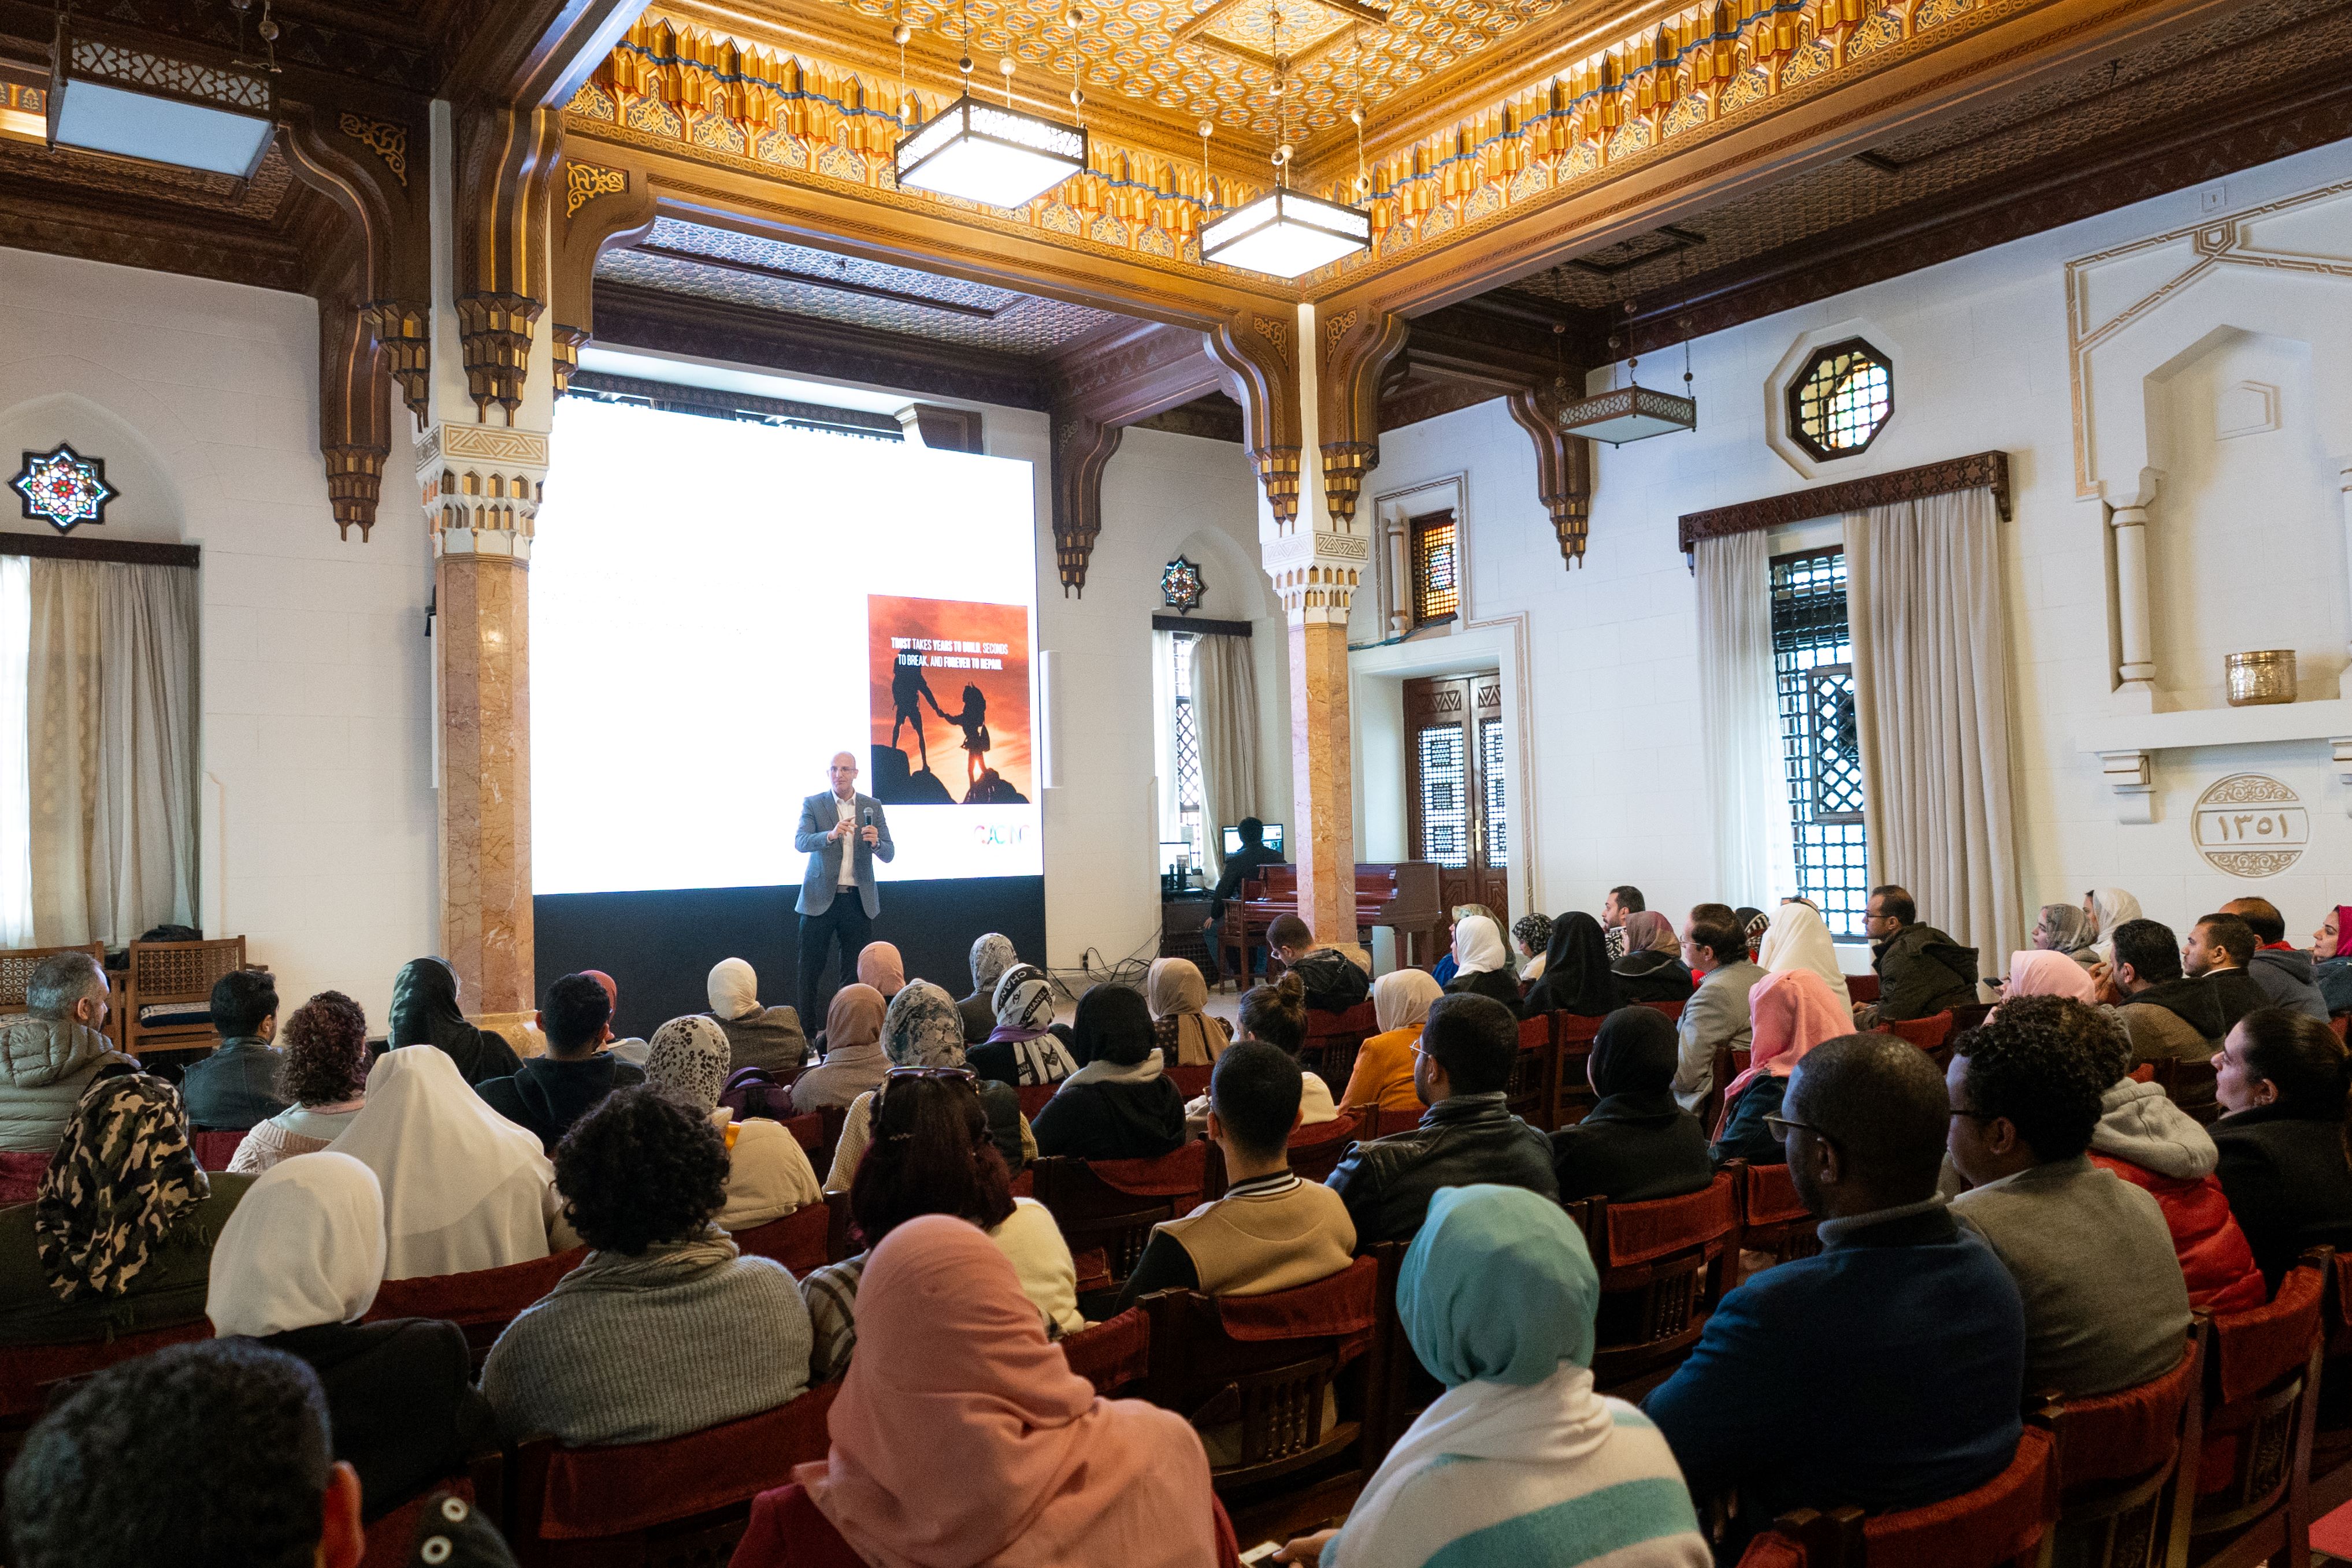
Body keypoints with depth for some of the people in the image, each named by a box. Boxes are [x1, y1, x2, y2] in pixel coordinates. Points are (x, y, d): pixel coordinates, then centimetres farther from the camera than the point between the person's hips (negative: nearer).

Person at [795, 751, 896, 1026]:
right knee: (810, 970, 1)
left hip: (858, 899, 2)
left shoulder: (872, 807, 7)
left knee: (856, 972, 4)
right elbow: (800, 842, -13)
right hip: (820, 898, -1)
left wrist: (875, 843, -20)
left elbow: (889, 854, 3)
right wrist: (830, 835, -32)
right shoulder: (813, 804, 2)